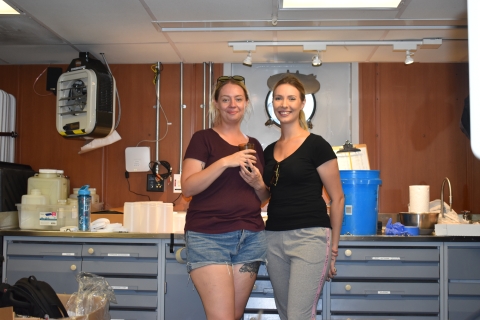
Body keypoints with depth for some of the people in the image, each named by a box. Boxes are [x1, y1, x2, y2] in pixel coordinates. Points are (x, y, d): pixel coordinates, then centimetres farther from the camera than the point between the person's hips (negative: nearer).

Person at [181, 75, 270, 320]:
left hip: (250, 237, 5)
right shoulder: (203, 138, 0)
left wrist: (258, 183, -2)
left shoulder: (254, 144, 15)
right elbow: (187, 187, -11)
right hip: (208, 237, -5)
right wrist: (225, 162, -20)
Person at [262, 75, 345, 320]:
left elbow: (337, 198, -3)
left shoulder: (316, 145, -5)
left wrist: (333, 247, -3)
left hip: (309, 237, -6)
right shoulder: (269, 151, 13)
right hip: (274, 239, 6)